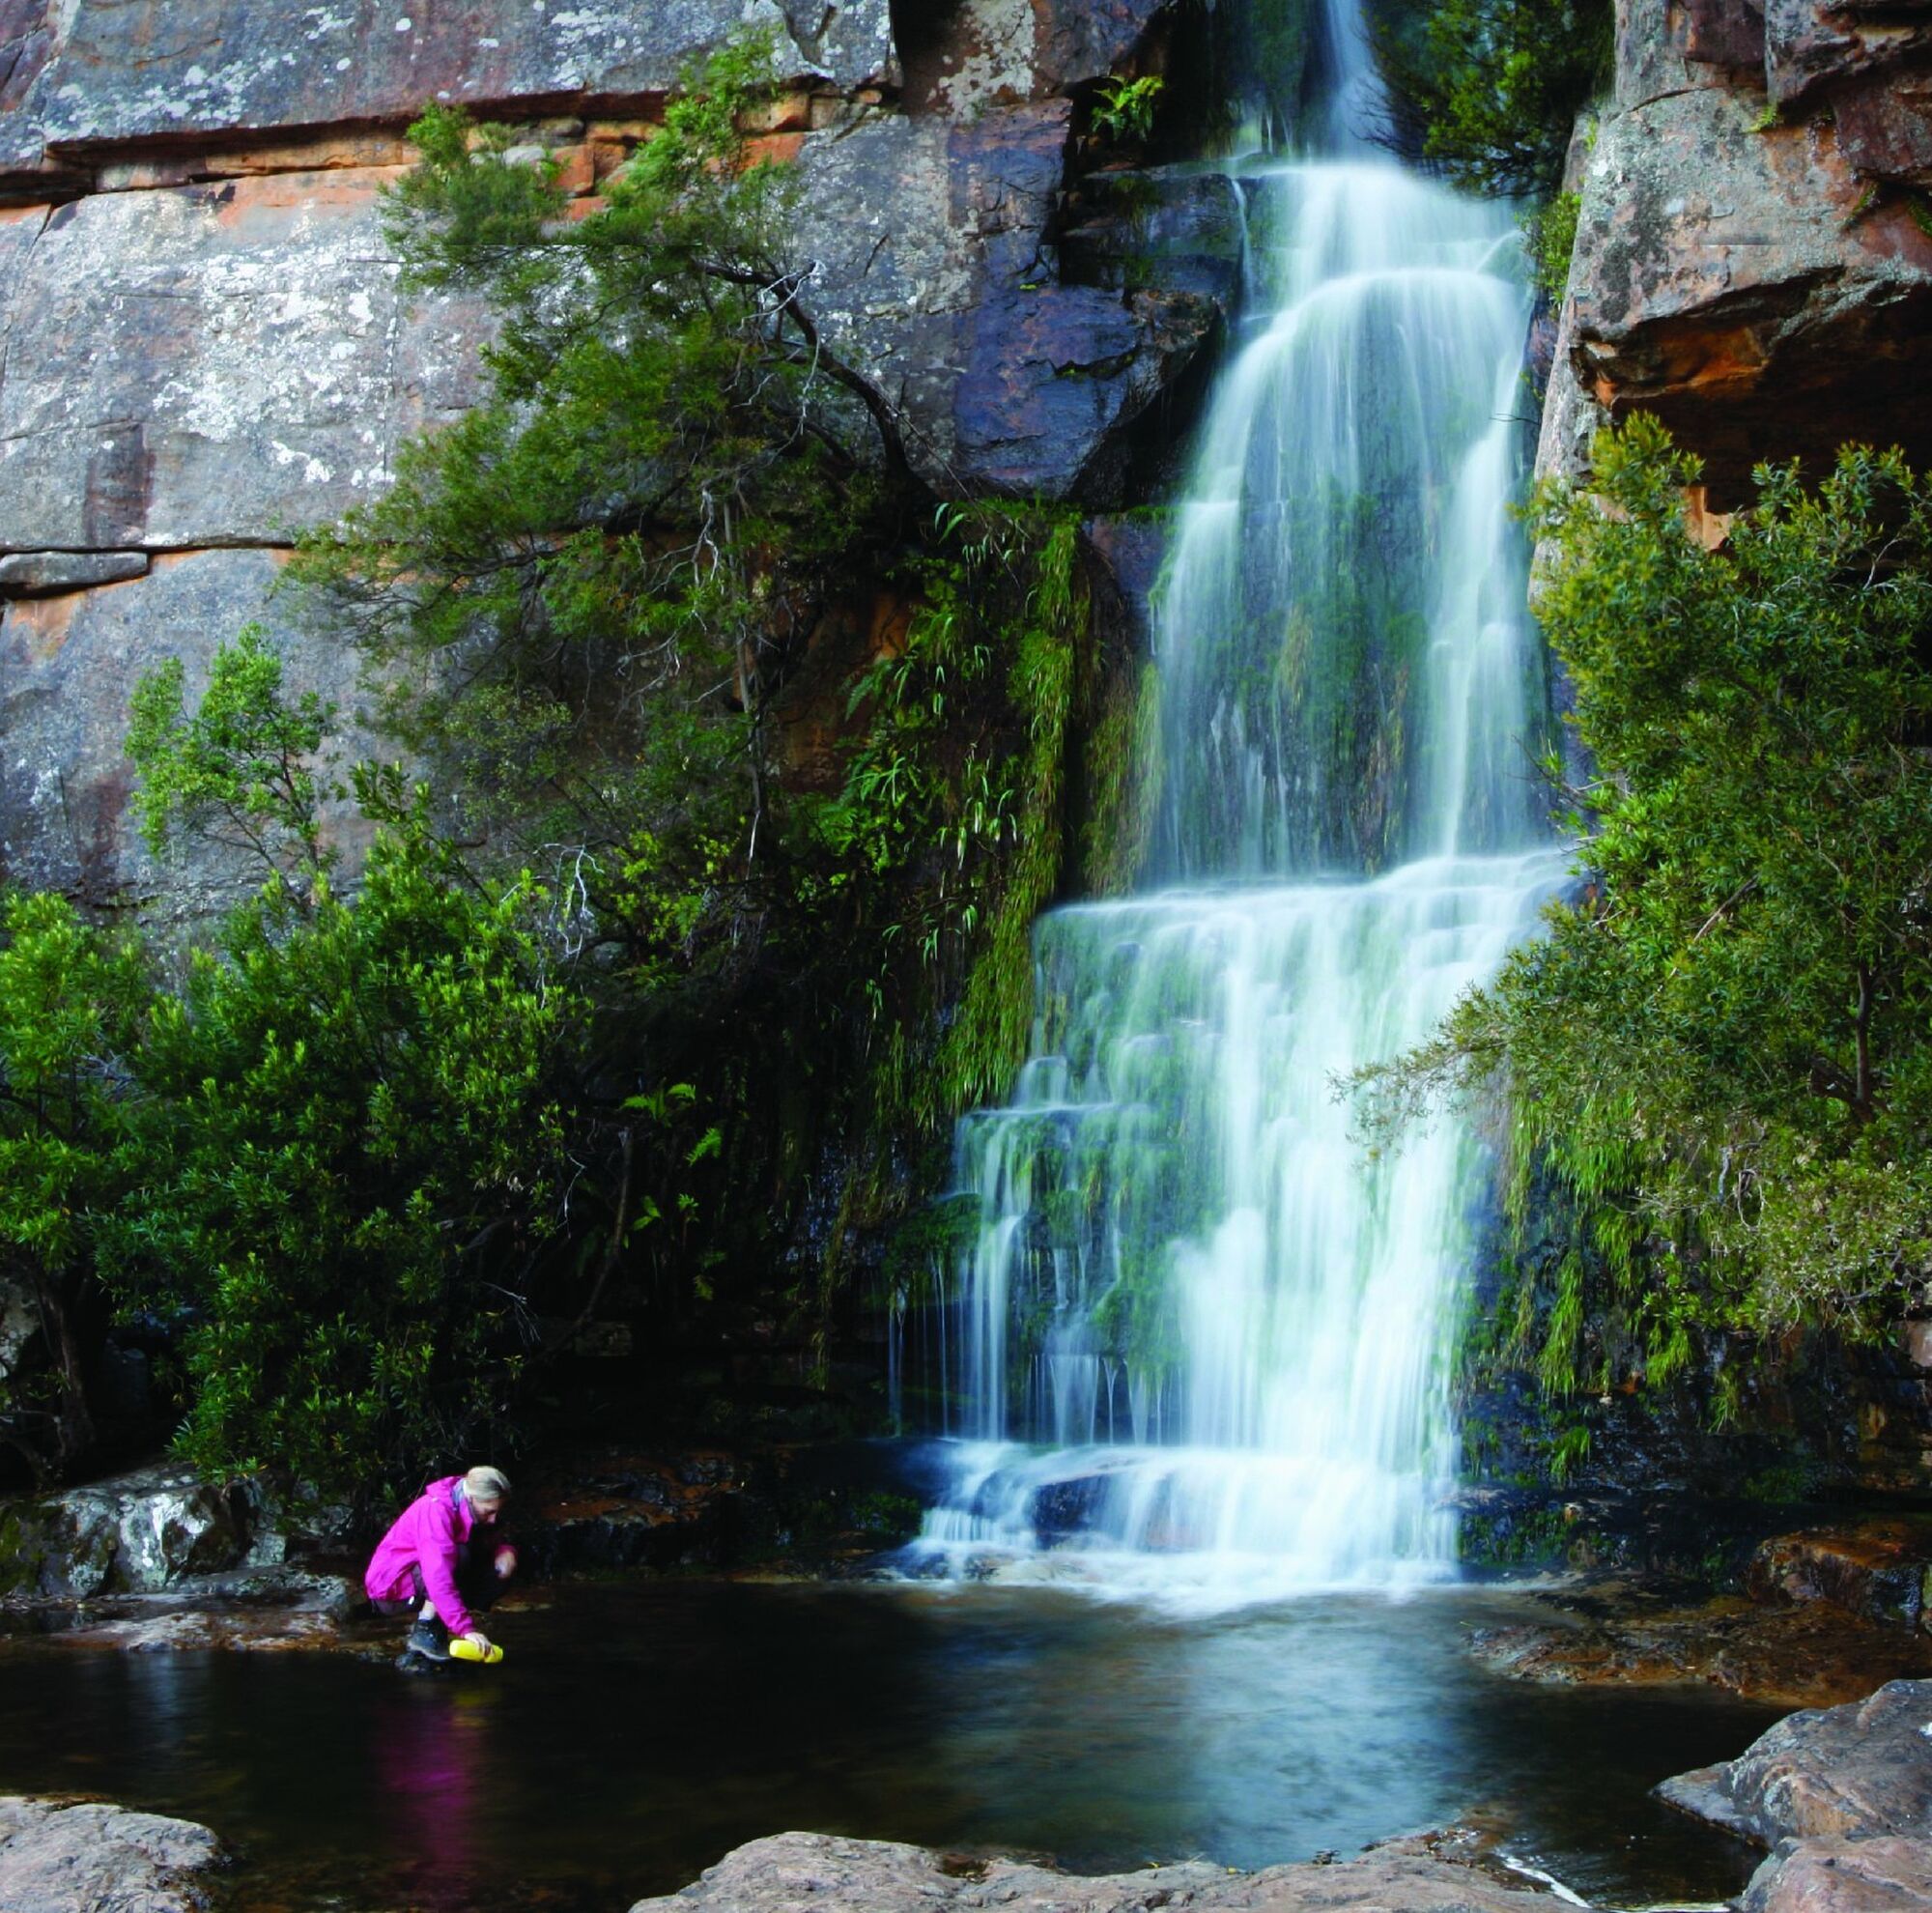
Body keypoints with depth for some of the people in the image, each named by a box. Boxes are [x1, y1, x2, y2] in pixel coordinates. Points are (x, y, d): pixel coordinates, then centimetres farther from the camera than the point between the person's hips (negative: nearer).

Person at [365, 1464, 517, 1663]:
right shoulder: (437, 1511, -28)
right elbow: (439, 1578, -37)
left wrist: (505, 1550, -17)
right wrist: (466, 1629, -41)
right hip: (391, 1586, -8)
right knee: (459, 1556, -30)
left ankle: (429, 1626, 0)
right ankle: (424, 1632, -20)